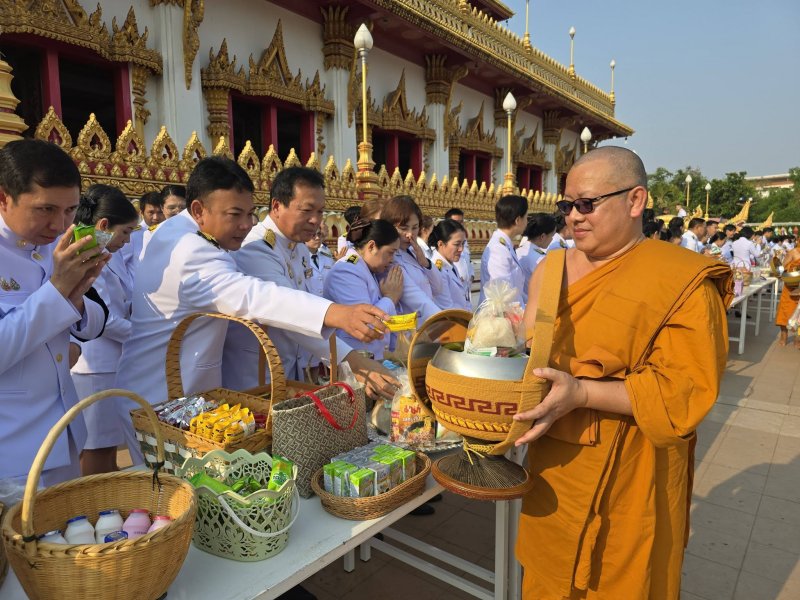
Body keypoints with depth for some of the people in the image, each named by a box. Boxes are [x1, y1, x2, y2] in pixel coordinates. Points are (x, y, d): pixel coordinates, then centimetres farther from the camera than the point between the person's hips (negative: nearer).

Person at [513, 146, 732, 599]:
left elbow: (683, 391, -21)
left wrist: (581, 393, -29)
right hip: (553, 465, 5)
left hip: (626, 478, -5)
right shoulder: (553, 268, 4)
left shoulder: (684, 283, -14)